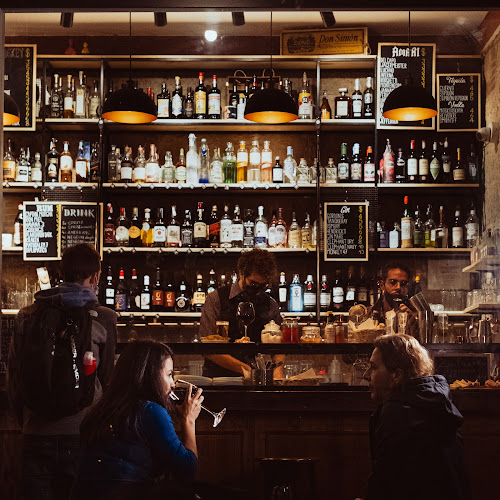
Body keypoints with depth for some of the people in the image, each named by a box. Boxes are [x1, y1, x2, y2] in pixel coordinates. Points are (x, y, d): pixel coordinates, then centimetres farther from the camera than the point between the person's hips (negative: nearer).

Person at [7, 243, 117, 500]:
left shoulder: (27, 316, 4)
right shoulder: (103, 318, -3)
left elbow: (13, 378, 9)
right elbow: (107, 379, 6)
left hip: (36, 434, 2)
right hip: (82, 434, -2)